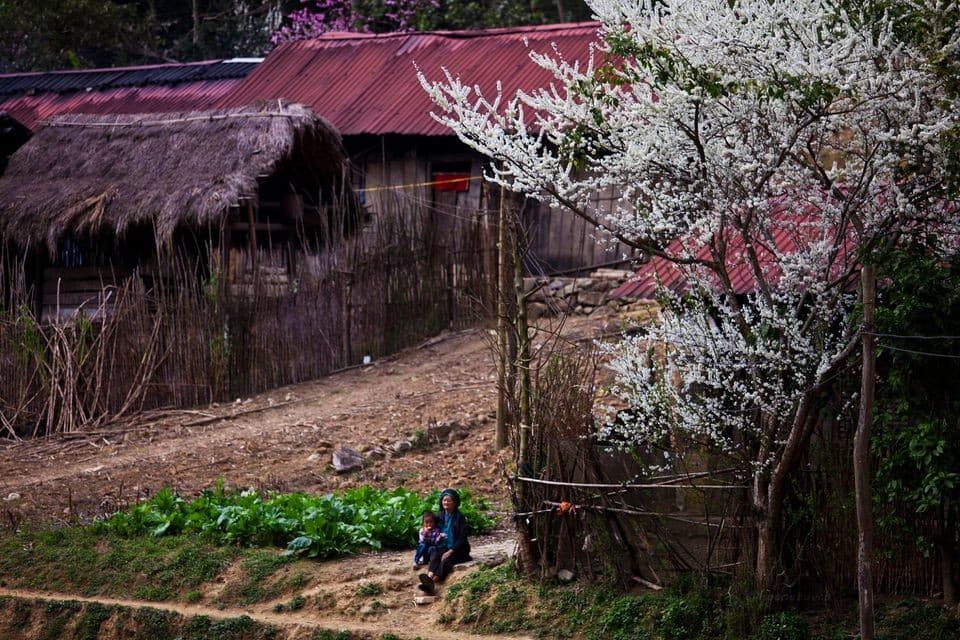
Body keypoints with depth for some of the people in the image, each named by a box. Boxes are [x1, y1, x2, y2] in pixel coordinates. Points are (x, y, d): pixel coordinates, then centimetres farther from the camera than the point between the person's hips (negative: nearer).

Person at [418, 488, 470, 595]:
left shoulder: (459, 517, -4)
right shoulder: (440, 517, 13)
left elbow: (462, 537, -11)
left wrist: (450, 551, -19)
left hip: (458, 550, -4)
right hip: (443, 548, 4)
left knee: (446, 560, -34)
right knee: (434, 557, -29)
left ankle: (431, 582, -57)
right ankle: (429, 578, -56)